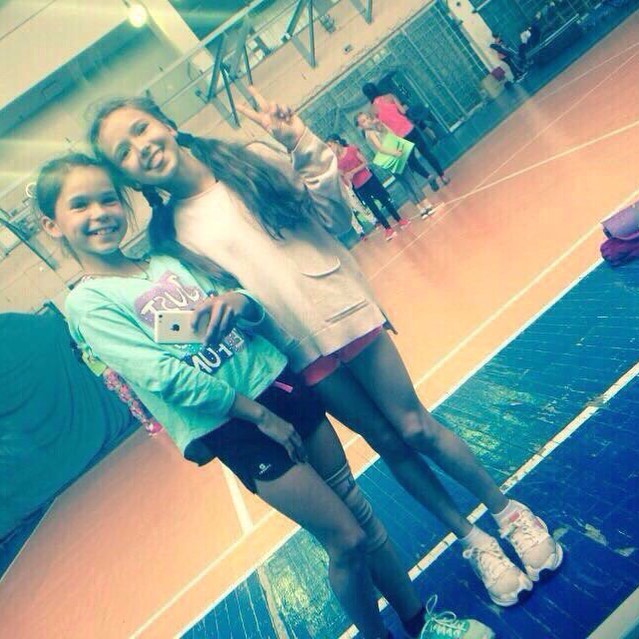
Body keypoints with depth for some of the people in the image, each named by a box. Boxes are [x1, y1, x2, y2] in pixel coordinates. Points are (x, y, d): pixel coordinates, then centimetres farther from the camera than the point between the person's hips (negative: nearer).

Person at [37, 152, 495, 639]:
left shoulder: (169, 260, 10)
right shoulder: (87, 303, -6)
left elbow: (256, 315, 12)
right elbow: (165, 377, -15)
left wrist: (239, 300, -12)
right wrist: (260, 415, -14)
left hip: (276, 380, 5)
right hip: (229, 427, -5)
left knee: (359, 509, 12)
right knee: (347, 539, 0)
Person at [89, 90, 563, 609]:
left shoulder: (252, 159, -4)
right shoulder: (174, 233, -4)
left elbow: (337, 219, -5)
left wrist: (304, 146, -15)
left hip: (347, 313, 0)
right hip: (303, 353, 1)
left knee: (416, 429, 5)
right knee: (389, 444, 12)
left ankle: (508, 512, 29)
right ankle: (474, 541, 33)